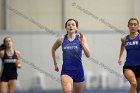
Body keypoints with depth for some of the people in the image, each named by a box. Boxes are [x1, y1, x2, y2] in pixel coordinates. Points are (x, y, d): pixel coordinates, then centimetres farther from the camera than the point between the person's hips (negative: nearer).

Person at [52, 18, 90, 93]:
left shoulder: (80, 38, -3)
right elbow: (53, 49, 21)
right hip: (66, 71, -1)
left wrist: (82, 42, -21)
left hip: (78, 71, 1)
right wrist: (55, 64, 20)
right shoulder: (62, 39, 0)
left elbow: (88, 55, -11)